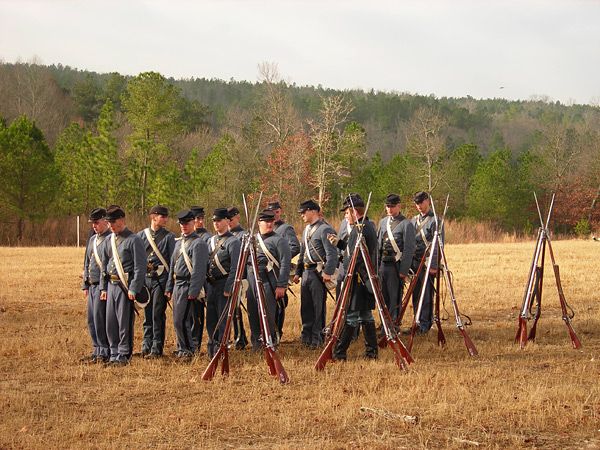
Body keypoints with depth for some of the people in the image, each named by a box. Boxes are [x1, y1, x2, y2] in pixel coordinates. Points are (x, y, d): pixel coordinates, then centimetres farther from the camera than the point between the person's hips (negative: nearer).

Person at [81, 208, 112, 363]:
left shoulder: (111, 239, -11)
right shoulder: (92, 239, 17)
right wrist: (85, 284, 19)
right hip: (92, 285, 9)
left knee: (100, 320, -8)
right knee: (91, 320, 11)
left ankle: (105, 353, 0)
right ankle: (97, 351, 20)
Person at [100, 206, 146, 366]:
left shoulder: (133, 240, -7)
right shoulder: (110, 241, 15)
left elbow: (140, 267, -11)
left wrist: (133, 289, -17)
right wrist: (104, 288, 15)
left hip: (125, 286, -7)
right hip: (111, 286, 7)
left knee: (124, 323, -4)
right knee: (110, 323, 8)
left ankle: (124, 356, 3)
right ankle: (114, 356, 15)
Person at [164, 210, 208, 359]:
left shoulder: (198, 244, -10)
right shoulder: (179, 243, 18)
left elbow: (198, 270, -16)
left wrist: (193, 291, -21)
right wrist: (169, 287, 18)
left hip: (187, 285, -9)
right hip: (177, 285, 9)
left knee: (181, 320, -11)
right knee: (177, 320, 12)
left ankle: (188, 350, -1)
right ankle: (181, 348, 21)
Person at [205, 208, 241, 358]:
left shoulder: (233, 242, -8)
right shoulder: (211, 240, 16)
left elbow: (235, 268, -13)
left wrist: (228, 289, -17)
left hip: (224, 283, -7)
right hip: (211, 284, 7)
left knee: (223, 319, -4)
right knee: (211, 319, 10)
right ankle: (212, 348, 18)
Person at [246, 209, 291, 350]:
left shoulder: (279, 241, -1)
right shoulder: (252, 239, 18)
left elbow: (285, 264, -6)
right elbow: (245, 260, 23)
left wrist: (281, 286, -13)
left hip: (268, 282, -6)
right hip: (251, 281, 6)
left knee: (266, 313, -7)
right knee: (252, 314, 8)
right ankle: (256, 342, 18)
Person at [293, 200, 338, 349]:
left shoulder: (325, 229, -9)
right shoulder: (306, 230, 19)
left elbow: (332, 253, -16)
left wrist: (328, 272, -22)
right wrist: (298, 272, 21)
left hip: (318, 273, -9)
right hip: (306, 272, 9)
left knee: (318, 307, -3)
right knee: (305, 306, 11)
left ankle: (317, 338, 2)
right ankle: (306, 335, 19)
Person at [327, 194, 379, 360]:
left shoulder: (359, 229, -16)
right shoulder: (369, 225, 15)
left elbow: (355, 257, -21)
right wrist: (339, 243, 19)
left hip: (358, 278, -10)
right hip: (367, 278, 10)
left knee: (350, 315, -8)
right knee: (365, 314, 14)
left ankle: (338, 352, -7)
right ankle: (371, 351, 18)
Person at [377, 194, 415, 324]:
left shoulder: (406, 224, -6)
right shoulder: (383, 222, 15)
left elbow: (409, 250, -10)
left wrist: (404, 270, -14)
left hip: (396, 266, -6)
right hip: (382, 265, 6)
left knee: (394, 298, -2)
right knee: (383, 297, 11)